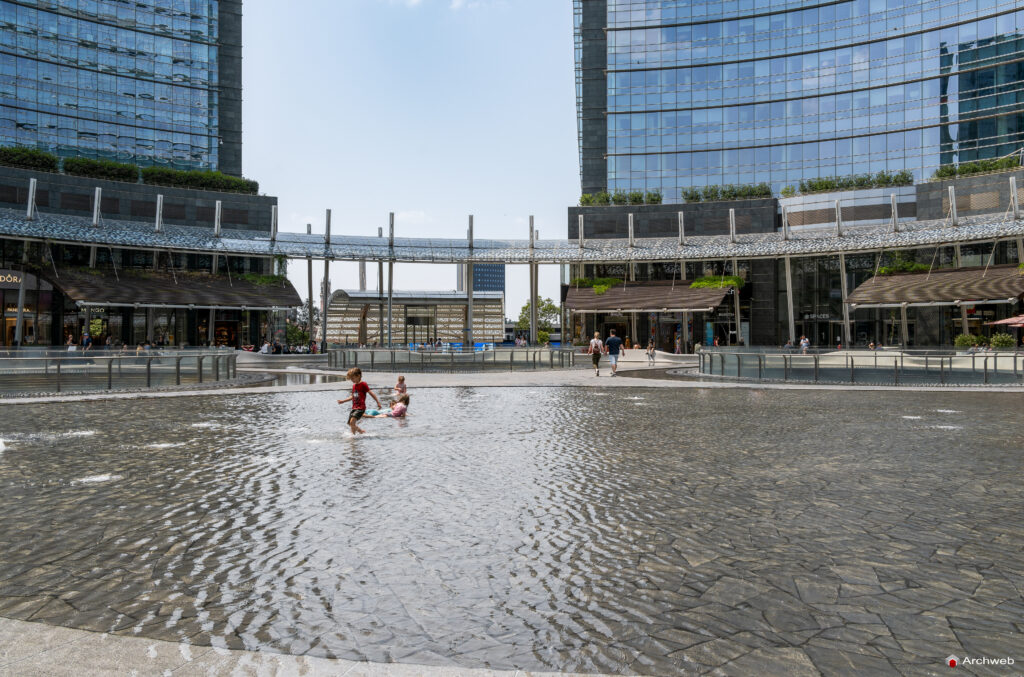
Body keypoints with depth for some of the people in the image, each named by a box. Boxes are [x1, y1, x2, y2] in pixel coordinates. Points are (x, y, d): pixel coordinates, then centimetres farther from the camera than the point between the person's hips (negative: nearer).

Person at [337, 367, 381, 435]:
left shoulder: (363, 384, -9)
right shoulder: (354, 385, 14)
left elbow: (371, 393, -11)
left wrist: (378, 402, -14)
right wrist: (343, 401, 26)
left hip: (361, 408, -8)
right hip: (354, 408, 8)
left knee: (352, 422, -23)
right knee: (350, 424, 9)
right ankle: (363, 432, 25)